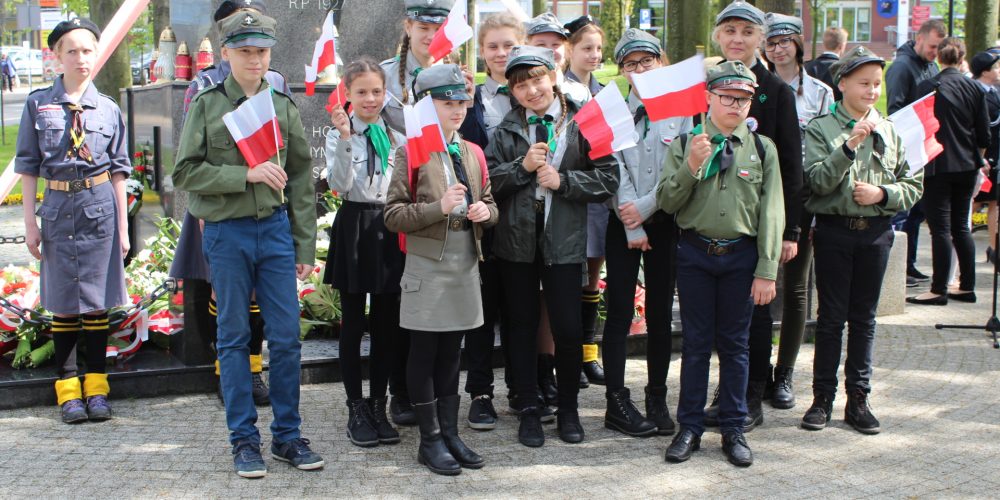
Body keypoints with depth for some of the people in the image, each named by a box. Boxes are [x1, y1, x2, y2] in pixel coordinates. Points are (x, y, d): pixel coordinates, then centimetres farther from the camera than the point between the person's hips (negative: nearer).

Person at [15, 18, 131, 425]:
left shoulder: (108, 109, 3)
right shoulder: (38, 105, 1)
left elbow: (119, 171, 7)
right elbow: (28, 166, 4)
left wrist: (123, 226, 5)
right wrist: (30, 221, 0)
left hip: (100, 207, 0)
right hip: (57, 206, 0)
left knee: (97, 299, 5)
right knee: (63, 301, 6)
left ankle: (96, 385, 15)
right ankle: (67, 387, 15)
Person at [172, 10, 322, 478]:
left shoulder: (284, 106, 7)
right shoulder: (207, 105, -1)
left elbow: (302, 179, 8)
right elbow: (186, 172, -6)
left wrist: (305, 246, 5)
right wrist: (247, 175, -17)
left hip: (275, 229, 2)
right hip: (226, 233, -2)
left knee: (286, 336, 3)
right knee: (234, 338, 7)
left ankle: (287, 435, 17)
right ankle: (244, 440, 16)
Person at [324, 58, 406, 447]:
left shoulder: (397, 135, 8)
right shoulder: (338, 135, -1)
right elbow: (340, 185, -16)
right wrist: (345, 140, -24)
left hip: (390, 228, 3)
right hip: (354, 228, -3)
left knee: (386, 323, 7)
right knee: (353, 322, 4)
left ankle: (378, 406, 19)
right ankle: (356, 409, 14)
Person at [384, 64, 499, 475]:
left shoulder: (472, 153, 11)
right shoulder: (412, 152, -6)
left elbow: (489, 204, 20)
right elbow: (393, 215, -11)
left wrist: (484, 211, -4)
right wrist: (439, 207, -23)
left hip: (466, 263, 6)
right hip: (428, 266, -5)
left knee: (451, 353, 12)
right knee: (425, 353, 3)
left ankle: (450, 433, 21)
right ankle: (430, 439, 11)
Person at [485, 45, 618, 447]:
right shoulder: (507, 129, 5)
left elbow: (608, 179, -5)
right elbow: (488, 180, -1)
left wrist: (562, 180, -15)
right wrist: (523, 166, -14)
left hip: (564, 239, -2)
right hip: (516, 237, 2)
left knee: (568, 327, -1)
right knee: (522, 325, 10)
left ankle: (568, 408, 20)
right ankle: (528, 409, 23)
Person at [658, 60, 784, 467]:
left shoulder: (762, 148, 2)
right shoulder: (685, 143, 1)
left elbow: (771, 214, 0)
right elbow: (666, 202, -3)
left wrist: (766, 272, -6)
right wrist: (691, 167, -19)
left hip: (740, 254, 0)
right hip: (694, 253, 0)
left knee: (735, 344, 8)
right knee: (696, 343, 7)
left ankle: (733, 429, 18)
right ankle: (689, 428, 17)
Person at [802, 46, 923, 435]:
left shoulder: (891, 131, 6)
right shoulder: (821, 129, -3)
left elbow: (913, 185, 7)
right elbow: (818, 182, -14)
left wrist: (883, 193, -10)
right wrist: (849, 146, -23)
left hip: (876, 231, 3)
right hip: (834, 230, -2)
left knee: (864, 317, 9)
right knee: (831, 316, 3)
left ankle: (858, 399, 16)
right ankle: (823, 397, 12)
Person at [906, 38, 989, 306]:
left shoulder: (927, 88, -11)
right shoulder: (975, 89, 2)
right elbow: (984, 134, 5)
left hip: (937, 166, -5)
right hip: (967, 167, 5)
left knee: (940, 228, -2)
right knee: (961, 226, 13)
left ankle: (939, 289, -1)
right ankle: (967, 286, 16)